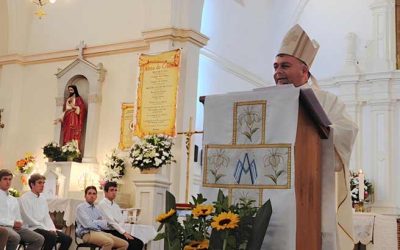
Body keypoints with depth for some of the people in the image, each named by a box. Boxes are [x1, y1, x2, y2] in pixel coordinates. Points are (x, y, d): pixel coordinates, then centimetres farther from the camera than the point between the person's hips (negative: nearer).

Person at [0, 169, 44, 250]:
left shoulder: (13, 200, 25)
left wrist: (18, 223, 0)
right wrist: (12, 223, -14)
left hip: (15, 227, 7)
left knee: (39, 239, -12)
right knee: (15, 237, -39)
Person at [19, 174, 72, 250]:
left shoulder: (42, 199, 16)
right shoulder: (25, 198, -6)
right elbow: (29, 219, -14)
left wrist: (52, 229, -4)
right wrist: (47, 229, -16)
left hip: (44, 228, 7)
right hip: (32, 229, -7)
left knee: (67, 239, -8)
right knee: (52, 237, -32)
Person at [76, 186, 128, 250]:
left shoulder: (97, 209, 23)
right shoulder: (80, 207, 2)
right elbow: (88, 224, -11)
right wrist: (105, 222, 1)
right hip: (88, 233, -7)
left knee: (124, 244, -13)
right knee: (109, 242, -37)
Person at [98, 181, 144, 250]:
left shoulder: (116, 205, 21)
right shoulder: (102, 204, -5)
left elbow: (121, 221, 13)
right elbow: (111, 221, -14)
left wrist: (124, 232, -9)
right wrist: (124, 232, -17)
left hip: (118, 231, 8)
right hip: (109, 232, -8)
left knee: (139, 243, -11)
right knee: (131, 243, -25)